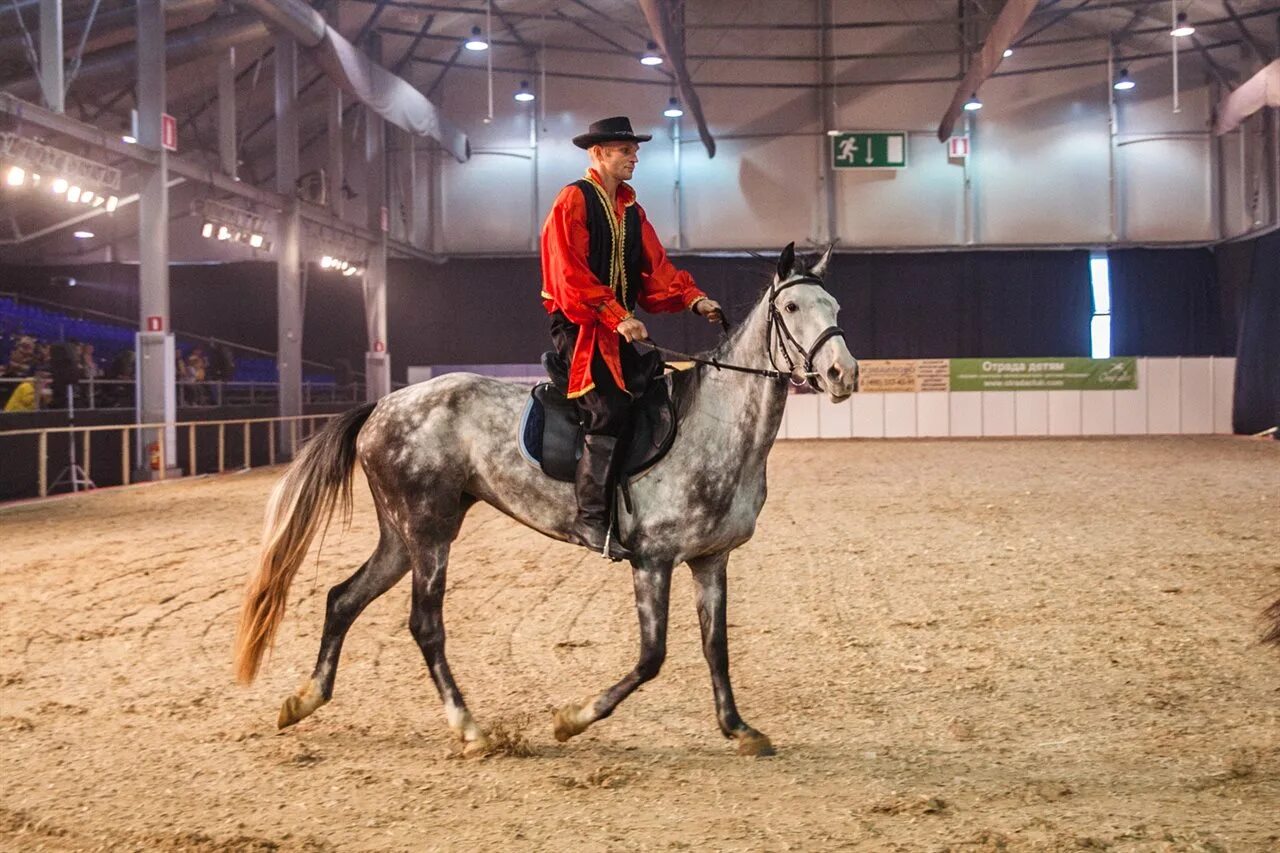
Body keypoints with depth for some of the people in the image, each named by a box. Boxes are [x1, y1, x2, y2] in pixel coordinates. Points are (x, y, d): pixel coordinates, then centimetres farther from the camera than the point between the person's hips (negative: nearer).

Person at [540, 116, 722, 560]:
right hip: (579, 324, -8)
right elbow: (570, 274, -17)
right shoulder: (573, 200, -7)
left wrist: (693, 299, -8)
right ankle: (590, 519, -19)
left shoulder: (631, 209, 17)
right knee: (609, 408, -21)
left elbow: (655, 266, 9)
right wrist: (615, 316, -25)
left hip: (619, 324, 8)